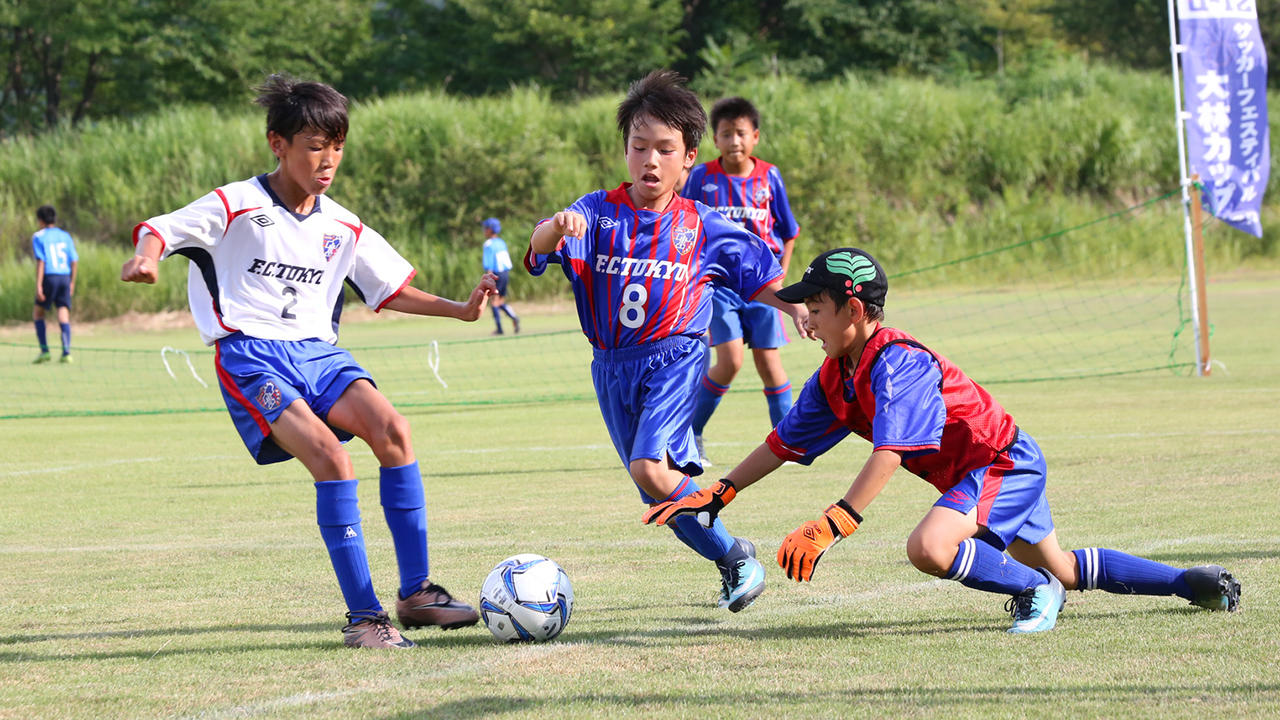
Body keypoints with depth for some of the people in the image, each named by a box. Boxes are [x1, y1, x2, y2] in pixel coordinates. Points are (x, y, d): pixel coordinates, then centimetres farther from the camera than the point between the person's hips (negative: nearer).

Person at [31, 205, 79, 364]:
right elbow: (74, 261, 9)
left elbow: (41, 261, -10)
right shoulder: (66, 236, 12)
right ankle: (66, 352, -12)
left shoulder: (39, 236, -1)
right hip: (65, 277, 3)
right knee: (64, 316, 1)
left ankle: (44, 350, 3)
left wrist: (38, 285, -12)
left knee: (38, 313, 12)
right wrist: (72, 282, 19)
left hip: (49, 278, -3)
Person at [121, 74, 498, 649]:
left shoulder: (343, 228, 14)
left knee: (391, 430, -20)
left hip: (317, 351, 5)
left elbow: (392, 291, 22)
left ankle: (416, 591, -10)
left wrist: (459, 310, 10)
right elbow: (159, 230, -7)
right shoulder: (236, 207, -2)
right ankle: (362, 615, -22)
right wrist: (145, 258, -30)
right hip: (250, 357, -5)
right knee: (328, 455, -27)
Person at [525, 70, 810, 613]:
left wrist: (793, 304, -5)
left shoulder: (703, 227, 3)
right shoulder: (598, 213, 1)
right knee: (660, 495, 6)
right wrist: (556, 228, -41)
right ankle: (728, 556, 25)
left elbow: (758, 280, 14)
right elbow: (541, 246, -18)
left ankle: (737, 553, -9)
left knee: (650, 466, -24)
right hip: (612, 365, 3)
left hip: (674, 356, -3)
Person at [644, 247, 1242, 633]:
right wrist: (715, 496, 2)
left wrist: (832, 525, -46)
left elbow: (888, 455, -38)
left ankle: (1034, 592, -10)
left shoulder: (897, 364, -28)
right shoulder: (834, 378, 0)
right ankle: (1192, 583, 37)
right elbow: (783, 444, 7)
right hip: (975, 473, 10)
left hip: (1005, 464, -10)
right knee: (1063, 570, 22)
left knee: (928, 547, -33)